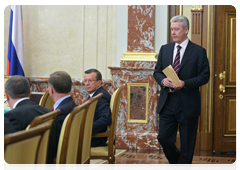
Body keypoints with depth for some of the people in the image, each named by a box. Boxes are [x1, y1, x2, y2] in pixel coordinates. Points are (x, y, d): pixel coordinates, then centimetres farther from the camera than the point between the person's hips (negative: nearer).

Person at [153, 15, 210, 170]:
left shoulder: (199, 51, -4)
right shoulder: (165, 49, 10)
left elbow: (204, 76, -6)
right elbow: (157, 71, 14)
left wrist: (185, 83, -20)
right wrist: (163, 80, -9)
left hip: (188, 104, -4)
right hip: (167, 102, 4)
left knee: (187, 144, 4)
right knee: (164, 138, 4)